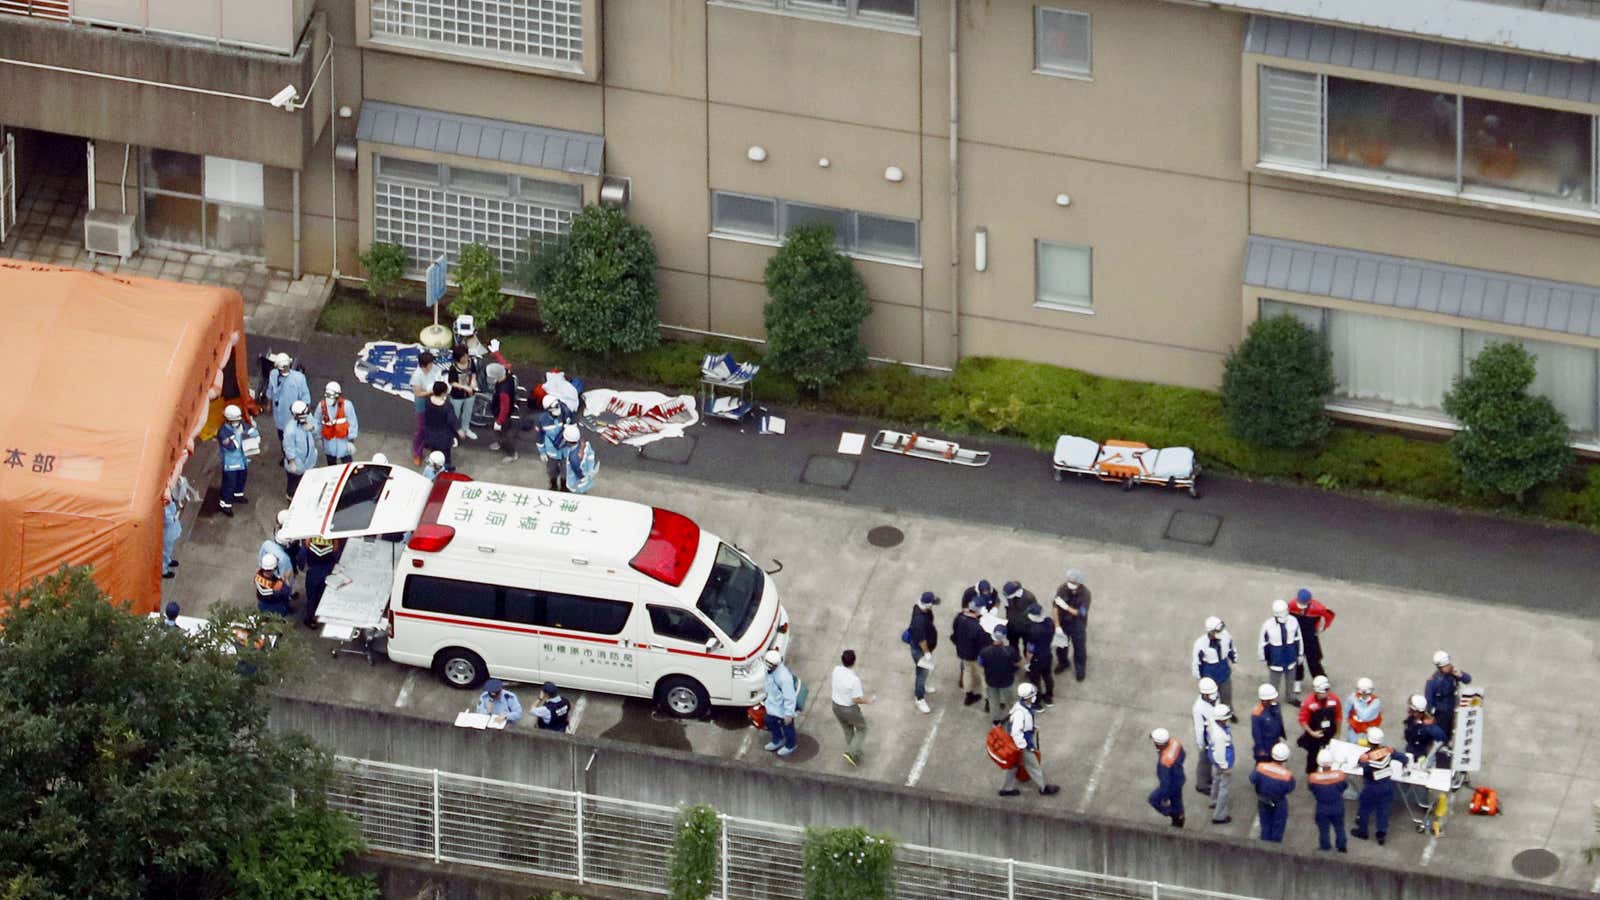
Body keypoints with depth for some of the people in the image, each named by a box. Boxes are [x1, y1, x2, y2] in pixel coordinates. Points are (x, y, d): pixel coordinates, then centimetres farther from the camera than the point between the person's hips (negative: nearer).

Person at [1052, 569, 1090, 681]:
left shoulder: (1085, 594, -25)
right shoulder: (1062, 589, -21)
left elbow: (1081, 613, -26)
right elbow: (1056, 608, -19)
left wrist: (1066, 607, -38)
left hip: (1078, 625, -2)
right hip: (1063, 623, 2)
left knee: (1079, 648, 14)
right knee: (1061, 645, 22)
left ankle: (1080, 669, 38)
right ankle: (1062, 663, 51)